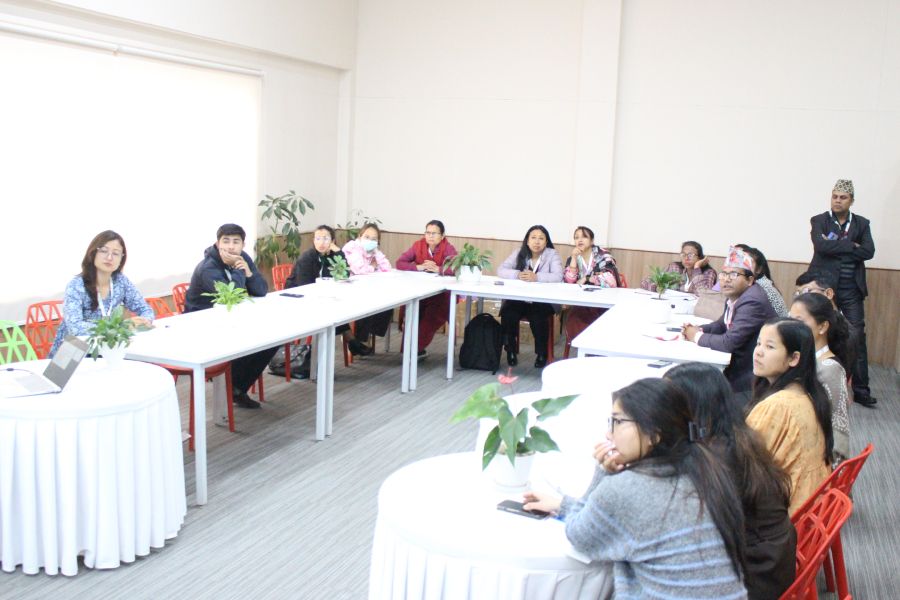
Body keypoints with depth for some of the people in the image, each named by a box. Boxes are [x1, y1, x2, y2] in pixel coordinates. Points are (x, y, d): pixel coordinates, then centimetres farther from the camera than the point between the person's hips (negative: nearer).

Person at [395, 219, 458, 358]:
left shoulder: (448, 248, -10)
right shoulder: (418, 245, 0)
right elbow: (399, 263, -5)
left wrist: (438, 269, -28)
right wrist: (418, 267, -18)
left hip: (441, 293, -3)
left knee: (433, 316, -27)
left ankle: (417, 348, -14)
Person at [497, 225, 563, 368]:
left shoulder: (552, 254, -2)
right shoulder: (519, 253, 6)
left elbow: (558, 276, -17)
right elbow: (501, 270, -2)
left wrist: (536, 277, -30)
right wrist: (517, 274, -22)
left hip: (544, 301, -2)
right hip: (519, 299, 2)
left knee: (537, 318, -32)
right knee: (508, 314, -26)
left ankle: (541, 353, -6)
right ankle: (511, 350, -1)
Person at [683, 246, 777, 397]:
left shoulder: (753, 301, -23)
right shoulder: (733, 296, 4)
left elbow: (729, 342, -27)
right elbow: (723, 324, 20)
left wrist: (697, 336, -12)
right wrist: (699, 329, 0)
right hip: (736, 363, 8)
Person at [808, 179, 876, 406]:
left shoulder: (862, 224, 8)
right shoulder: (819, 221, 1)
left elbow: (869, 251, -7)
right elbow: (821, 246, -17)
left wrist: (836, 246, -11)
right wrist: (851, 245, -11)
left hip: (851, 291, 2)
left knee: (857, 338, 0)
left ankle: (860, 389, 8)